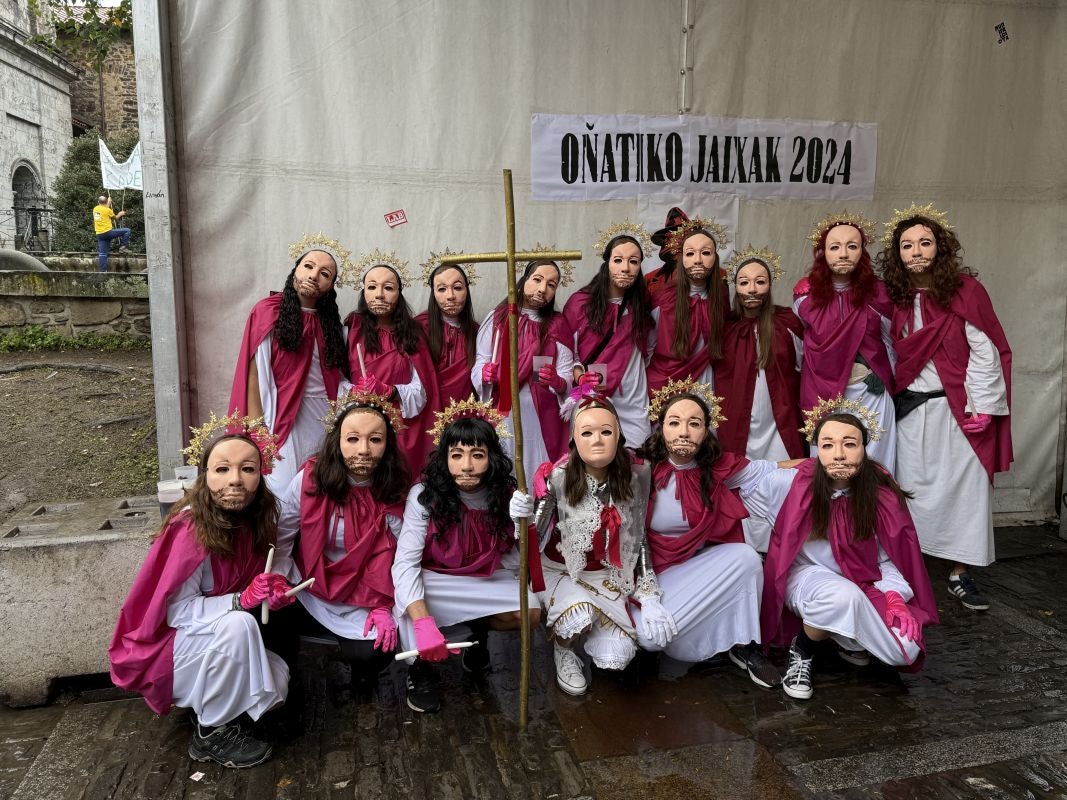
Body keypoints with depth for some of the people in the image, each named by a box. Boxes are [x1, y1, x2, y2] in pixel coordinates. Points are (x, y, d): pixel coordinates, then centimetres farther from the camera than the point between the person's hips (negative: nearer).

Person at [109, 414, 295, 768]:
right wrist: (242, 600, -36)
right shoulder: (190, 530, -27)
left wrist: (271, 593, -14)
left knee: (277, 680, -12)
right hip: (160, 652, -7)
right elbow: (176, 610, -24)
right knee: (236, 624, -33)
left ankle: (204, 706, 14)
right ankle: (211, 734, -13)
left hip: (210, 645, 7)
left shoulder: (251, 522, -6)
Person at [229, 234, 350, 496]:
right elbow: (254, 375, -7)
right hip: (281, 420, -4)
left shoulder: (330, 320, 12)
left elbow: (338, 376, 12)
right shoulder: (268, 312, -3)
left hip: (325, 420, 5)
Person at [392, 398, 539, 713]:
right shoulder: (425, 495, -25)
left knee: (530, 613, -21)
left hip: (486, 581, 3)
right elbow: (405, 563, -30)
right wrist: (424, 624, -43)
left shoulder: (504, 495, -17)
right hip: (433, 580, -3)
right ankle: (420, 667, -9)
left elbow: (512, 562, -14)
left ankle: (479, 628, 14)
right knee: (406, 586, -35)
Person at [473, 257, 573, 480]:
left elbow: (566, 381, -1)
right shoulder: (498, 318, 4)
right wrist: (485, 373, -15)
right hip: (501, 413, 0)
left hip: (541, 415, 0)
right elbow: (480, 362, 6)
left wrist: (556, 381, -22)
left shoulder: (557, 325, 5)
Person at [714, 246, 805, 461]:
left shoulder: (787, 322, -2)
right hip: (735, 430, 1)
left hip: (780, 430, 0)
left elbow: (803, 370, 6)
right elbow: (716, 376, 9)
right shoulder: (724, 326, 1)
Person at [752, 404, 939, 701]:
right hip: (807, 577, -3)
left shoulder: (881, 493, -11)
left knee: (906, 650, -20)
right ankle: (801, 651, -7)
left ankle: (848, 639, 15)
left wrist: (894, 596, -18)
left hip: (862, 584, 3)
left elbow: (889, 557, -2)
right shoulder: (791, 484, -18)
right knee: (843, 596, -39)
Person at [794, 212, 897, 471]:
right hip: (822, 394, 0)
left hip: (871, 394, 0)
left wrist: (889, 385, 16)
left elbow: (889, 344, 11)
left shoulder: (876, 293, -1)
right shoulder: (805, 293, -2)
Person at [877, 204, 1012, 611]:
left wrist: (981, 407, -12)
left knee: (964, 486, 2)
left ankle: (961, 574, 15)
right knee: (912, 488, 7)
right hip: (910, 409, 3)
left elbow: (985, 351, -8)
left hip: (957, 409, -3)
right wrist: (889, 394, 3)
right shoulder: (895, 297, 5)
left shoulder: (965, 289, -5)